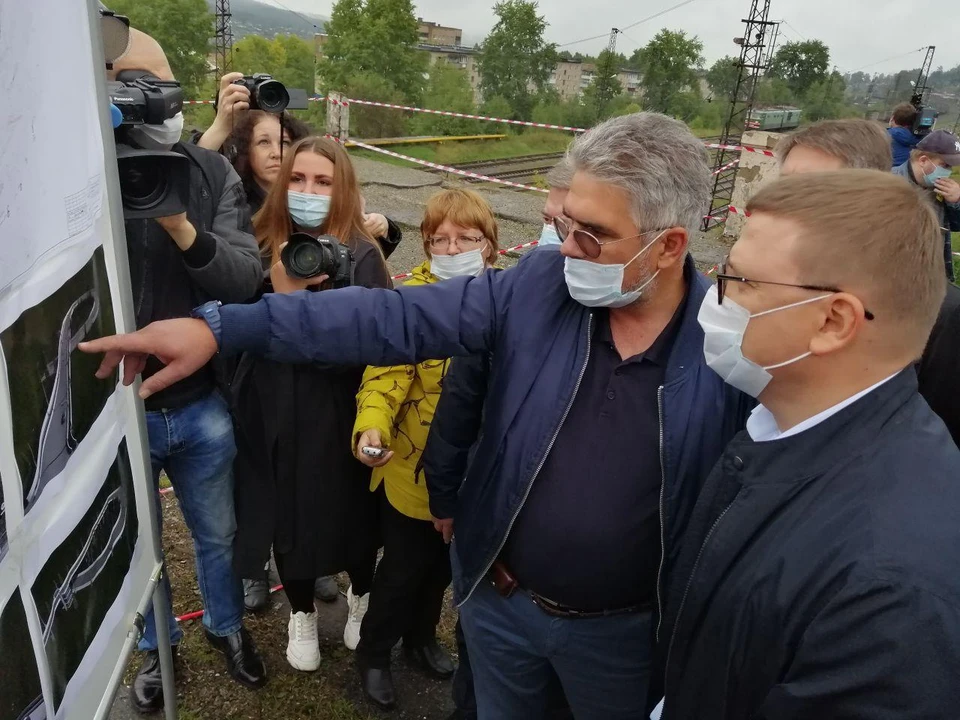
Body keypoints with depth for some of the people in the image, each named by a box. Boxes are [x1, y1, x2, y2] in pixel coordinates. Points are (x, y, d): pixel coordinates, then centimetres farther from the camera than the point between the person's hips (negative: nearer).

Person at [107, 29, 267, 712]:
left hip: (202, 405, 1)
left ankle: (227, 625, 50)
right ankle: (156, 644, 50)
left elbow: (246, 279, -12)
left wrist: (184, 230, -30)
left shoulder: (210, 172, -6)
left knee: (217, 534, 23)